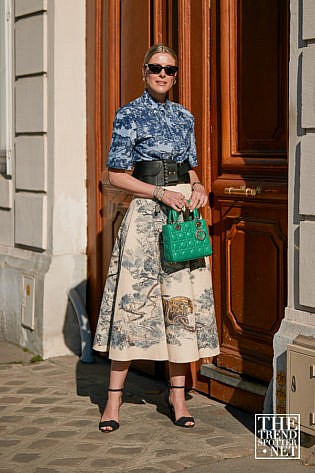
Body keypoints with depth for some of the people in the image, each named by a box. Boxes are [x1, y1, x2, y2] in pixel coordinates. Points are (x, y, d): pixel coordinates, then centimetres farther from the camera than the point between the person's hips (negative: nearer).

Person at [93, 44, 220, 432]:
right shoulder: (129, 115, -1)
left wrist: (198, 188, -1)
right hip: (146, 213, -5)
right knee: (133, 298, -5)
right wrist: (161, 193, -15)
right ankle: (114, 396, 3)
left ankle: (177, 393, 14)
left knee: (184, 300, 4)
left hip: (184, 212, 5)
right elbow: (116, 174, -5)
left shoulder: (184, 117, 14)